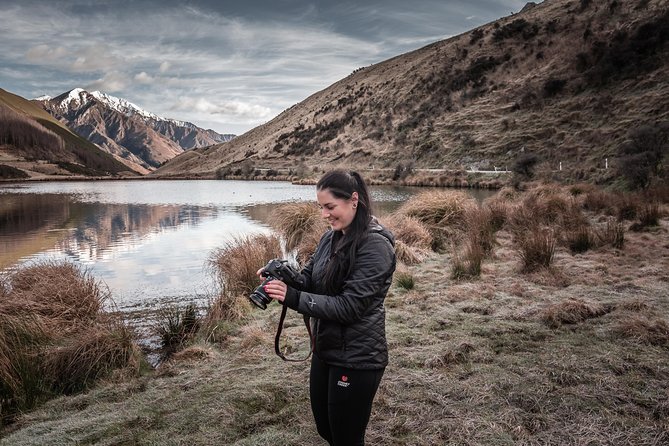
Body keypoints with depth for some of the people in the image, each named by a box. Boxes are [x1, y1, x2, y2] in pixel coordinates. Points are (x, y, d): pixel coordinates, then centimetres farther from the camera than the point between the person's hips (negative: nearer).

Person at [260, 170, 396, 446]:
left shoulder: (376, 246, -21)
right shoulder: (331, 237, 5)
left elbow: (349, 306, -24)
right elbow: (309, 279, 7)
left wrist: (292, 298, -27)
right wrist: (283, 277, -14)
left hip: (356, 360, -8)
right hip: (325, 350, 8)